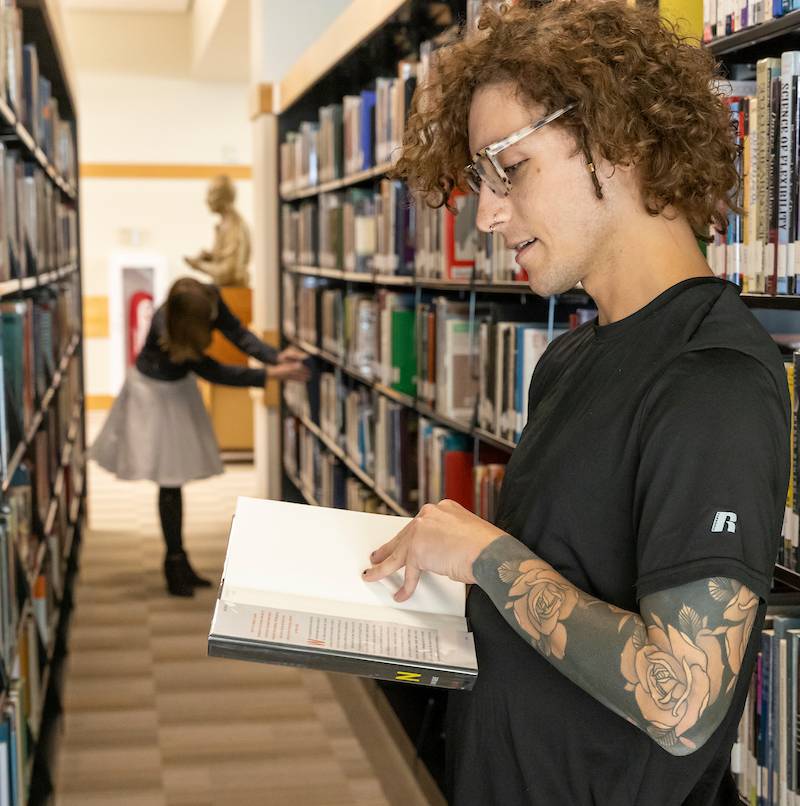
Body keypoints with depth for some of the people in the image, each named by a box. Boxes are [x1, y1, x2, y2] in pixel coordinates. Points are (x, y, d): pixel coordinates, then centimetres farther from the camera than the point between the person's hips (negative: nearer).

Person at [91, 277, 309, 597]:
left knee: (175, 477, 12)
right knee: (169, 479, -4)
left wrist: (276, 357, -35)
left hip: (180, 387, 6)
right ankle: (175, 565, 8)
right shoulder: (164, 331, -37)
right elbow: (213, 372, -32)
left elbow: (238, 334, -18)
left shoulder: (209, 298, -23)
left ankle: (178, 562, 22)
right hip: (154, 392, -6)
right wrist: (268, 375, -34)